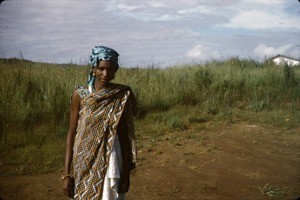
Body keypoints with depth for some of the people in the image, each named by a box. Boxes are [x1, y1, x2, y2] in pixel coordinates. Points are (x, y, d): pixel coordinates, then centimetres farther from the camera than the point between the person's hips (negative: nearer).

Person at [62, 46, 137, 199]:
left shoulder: (123, 95, -5)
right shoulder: (80, 94, -6)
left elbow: (125, 134, 0)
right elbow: (72, 133, -2)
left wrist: (127, 172, 1)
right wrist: (66, 174, -5)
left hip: (110, 163, 0)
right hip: (83, 164, 0)